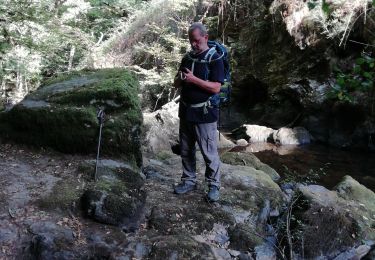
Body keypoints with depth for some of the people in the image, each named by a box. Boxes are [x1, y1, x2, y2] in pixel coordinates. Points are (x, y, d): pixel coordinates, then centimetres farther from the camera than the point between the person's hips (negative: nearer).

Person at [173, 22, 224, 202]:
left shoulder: (215, 59, -9)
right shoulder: (187, 58, 11)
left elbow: (216, 88, -17)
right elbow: (176, 84, 16)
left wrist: (194, 79, -23)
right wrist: (180, 79, -7)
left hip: (205, 114, -6)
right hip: (186, 111, 7)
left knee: (209, 153, 2)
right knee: (186, 150, 15)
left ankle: (214, 185, 17)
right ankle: (189, 180, 30)